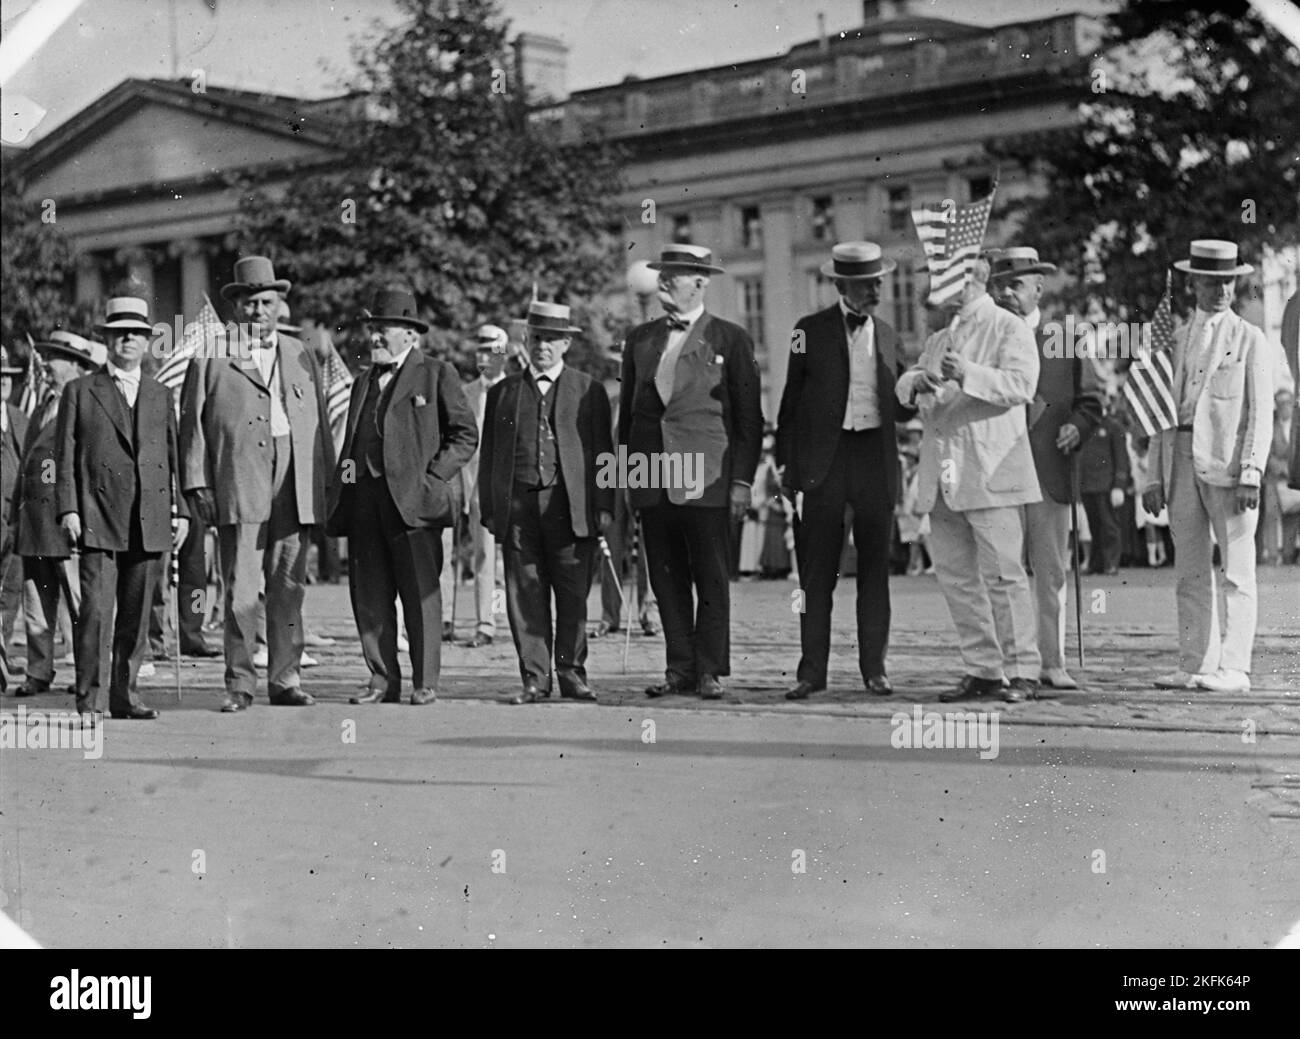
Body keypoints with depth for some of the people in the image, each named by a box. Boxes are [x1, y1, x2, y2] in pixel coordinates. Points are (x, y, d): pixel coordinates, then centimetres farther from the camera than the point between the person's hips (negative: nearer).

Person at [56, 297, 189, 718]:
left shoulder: (160, 396, 17)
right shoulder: (79, 392, 8)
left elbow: (174, 458, 15)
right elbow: (65, 457, 4)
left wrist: (181, 510, 7)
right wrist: (68, 509, -6)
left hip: (150, 522, 3)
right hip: (98, 520, -3)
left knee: (136, 615, 4)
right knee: (96, 609, -10)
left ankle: (124, 694, 11)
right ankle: (87, 696, -1)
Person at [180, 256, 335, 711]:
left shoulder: (301, 356, 18)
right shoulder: (211, 357, 7)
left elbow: (320, 422, 18)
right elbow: (193, 423, 5)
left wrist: (326, 481, 11)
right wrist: (198, 484, -3)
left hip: (296, 487, 3)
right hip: (238, 484, -3)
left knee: (289, 588, 4)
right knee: (241, 590, -5)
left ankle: (285, 680, 11)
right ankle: (239, 685, 1)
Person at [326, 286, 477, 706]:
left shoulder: (437, 375, 4)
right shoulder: (364, 383, 22)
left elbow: (466, 434, 1)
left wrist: (432, 477, -9)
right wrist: (338, 492, 7)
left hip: (412, 497, -6)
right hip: (363, 498, 6)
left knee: (420, 595, -4)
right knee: (369, 597, 4)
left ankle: (425, 682, 2)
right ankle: (383, 681, 10)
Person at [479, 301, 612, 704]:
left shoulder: (588, 390, 10)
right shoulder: (503, 392, 15)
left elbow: (602, 452, 7)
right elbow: (489, 455, 15)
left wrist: (604, 506, -1)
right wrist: (489, 510, 7)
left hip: (571, 506, -2)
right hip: (518, 506, 2)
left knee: (573, 595, -1)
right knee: (524, 596, 0)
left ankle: (572, 674, 10)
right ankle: (534, 679, 5)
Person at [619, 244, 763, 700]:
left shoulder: (730, 339, 3)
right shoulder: (641, 338, 15)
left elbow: (749, 417, 2)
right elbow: (627, 409, 19)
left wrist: (742, 481, -5)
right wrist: (625, 473, 12)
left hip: (706, 478, -4)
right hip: (651, 479, 4)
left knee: (712, 581, -2)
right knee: (667, 580, 5)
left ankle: (710, 671, 5)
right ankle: (680, 668, 11)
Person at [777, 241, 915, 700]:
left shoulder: (887, 335, 13)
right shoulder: (811, 331, 3)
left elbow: (900, 407, 14)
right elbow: (792, 400, 4)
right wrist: (785, 464, -1)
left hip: (876, 456, 3)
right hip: (824, 459, -3)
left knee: (874, 567, 5)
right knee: (817, 571, 0)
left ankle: (874, 667, 11)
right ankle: (812, 670, 5)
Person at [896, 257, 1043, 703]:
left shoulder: (1010, 328, 0)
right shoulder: (939, 338, 23)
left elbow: (1021, 384, -14)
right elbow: (905, 385, 15)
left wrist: (969, 375, -28)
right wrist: (917, 381, -8)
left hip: (990, 470, -7)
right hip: (943, 473, 7)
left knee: (1003, 574, -8)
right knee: (955, 575, 7)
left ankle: (1023, 671, -2)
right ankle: (983, 670, 14)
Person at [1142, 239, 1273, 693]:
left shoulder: (1250, 339, 4)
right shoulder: (1176, 341, 17)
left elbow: (1261, 412, -2)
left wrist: (1251, 473, -13)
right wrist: (1155, 476, 8)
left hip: (1229, 462, -5)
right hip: (1182, 463, 5)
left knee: (1236, 572, -4)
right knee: (1190, 573, 5)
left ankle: (1233, 669, -4)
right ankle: (1195, 665, 9)